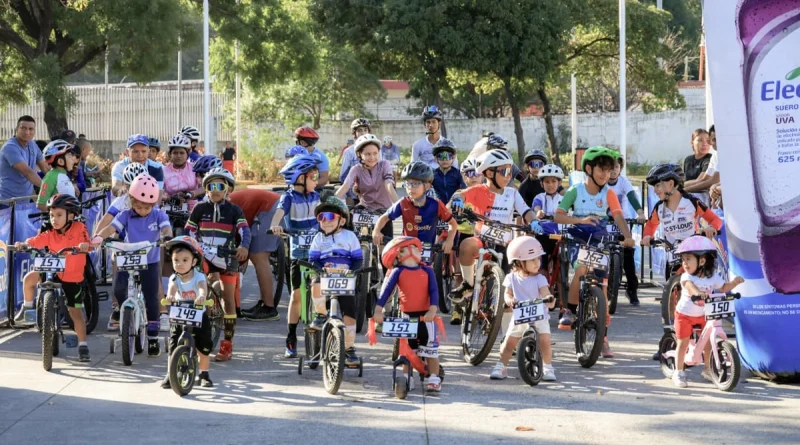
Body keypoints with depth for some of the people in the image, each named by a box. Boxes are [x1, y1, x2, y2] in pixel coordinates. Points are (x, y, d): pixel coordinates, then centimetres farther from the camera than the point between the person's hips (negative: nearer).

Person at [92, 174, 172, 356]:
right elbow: (112, 227, -19)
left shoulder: (159, 215, -5)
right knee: (118, 287, -24)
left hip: (150, 262, 0)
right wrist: (99, 237, -40)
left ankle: (153, 337, 7)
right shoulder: (126, 215, -5)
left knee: (151, 299, -3)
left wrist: (167, 236, -47)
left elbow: (166, 228, -21)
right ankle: (122, 308, 11)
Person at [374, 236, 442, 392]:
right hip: (407, 317, 0)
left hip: (425, 316, 0)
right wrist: (378, 310, -20)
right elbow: (386, 291, -10)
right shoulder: (398, 272, -3)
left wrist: (432, 310, -22)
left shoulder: (427, 271, 0)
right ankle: (406, 378, 22)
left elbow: (433, 291, -7)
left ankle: (433, 379, 8)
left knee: (431, 349, 1)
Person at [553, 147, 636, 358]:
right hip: (578, 239, -2)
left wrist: (627, 236, -29)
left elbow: (618, 216, -11)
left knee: (601, 287, -1)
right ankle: (570, 311, -12)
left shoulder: (608, 194, 0)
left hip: (599, 242, 2)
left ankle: (603, 337, 8)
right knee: (582, 269, -33)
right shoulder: (575, 191, -4)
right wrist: (580, 220, -28)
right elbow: (558, 216, -11)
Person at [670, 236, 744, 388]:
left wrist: (735, 282, -15)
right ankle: (678, 372, 4)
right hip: (684, 314, -3)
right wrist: (698, 293, -63)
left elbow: (723, 288, 5)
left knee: (708, 341, 7)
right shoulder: (686, 277, -20)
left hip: (702, 315, 3)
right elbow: (690, 286, -41)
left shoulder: (713, 278, -6)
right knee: (683, 342, -3)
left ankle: (707, 368, 26)